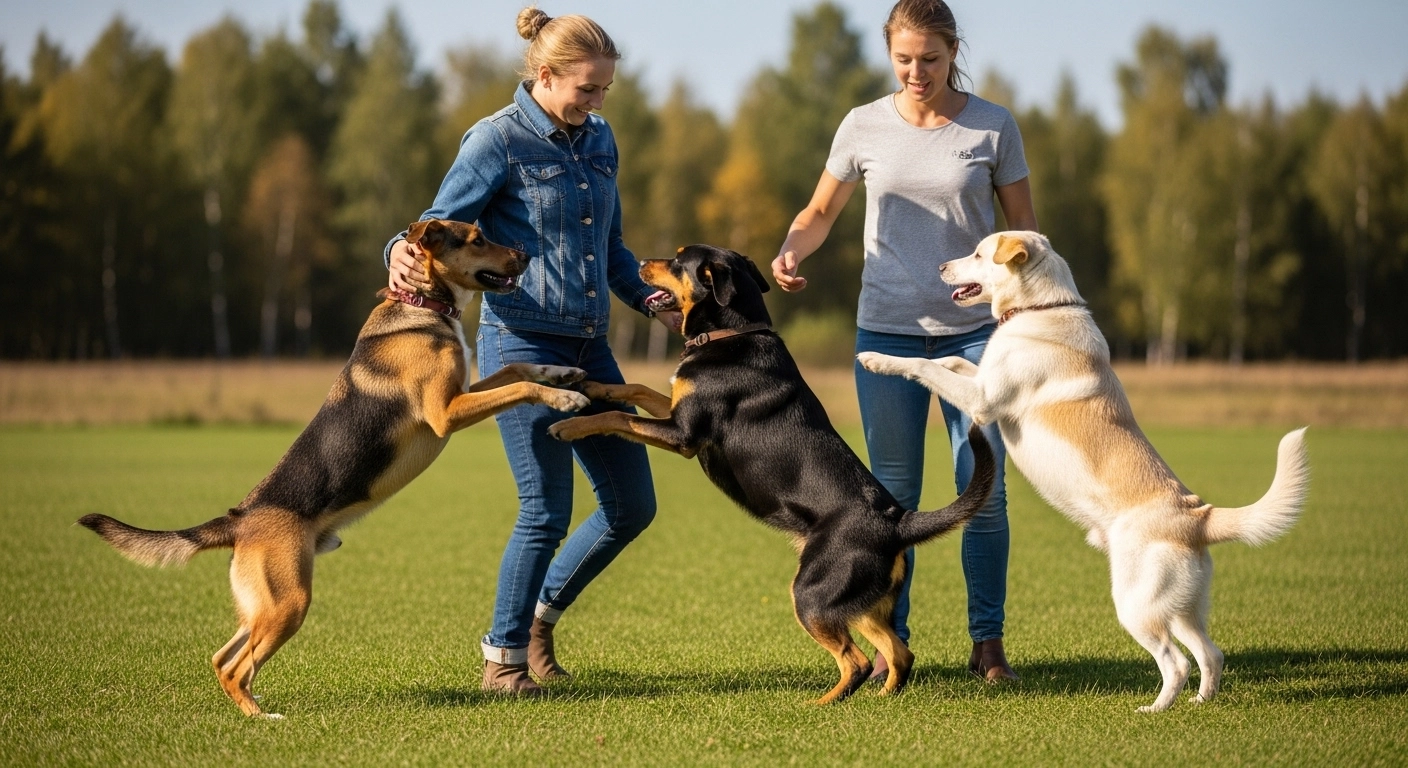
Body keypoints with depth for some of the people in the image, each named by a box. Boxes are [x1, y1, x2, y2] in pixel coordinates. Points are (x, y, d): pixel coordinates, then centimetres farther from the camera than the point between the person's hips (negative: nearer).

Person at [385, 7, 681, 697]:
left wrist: (650, 299, 7)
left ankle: (540, 614, 28)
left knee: (632, 506, 8)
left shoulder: (599, 140, 12)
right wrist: (403, 254, -29)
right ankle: (503, 659, 12)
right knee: (547, 512, -5)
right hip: (522, 345, -7)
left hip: (589, 348, 7)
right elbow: (438, 227, -8)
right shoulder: (497, 141, -8)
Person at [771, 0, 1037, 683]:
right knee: (891, 497, 4)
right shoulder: (863, 127, 2)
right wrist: (790, 251, -10)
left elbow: (1023, 230, 6)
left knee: (984, 492, -2)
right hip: (886, 330, 1)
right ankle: (889, 640, 13)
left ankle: (987, 641, 9)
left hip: (974, 330, -1)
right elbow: (819, 213, 12)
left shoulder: (993, 127, -1)